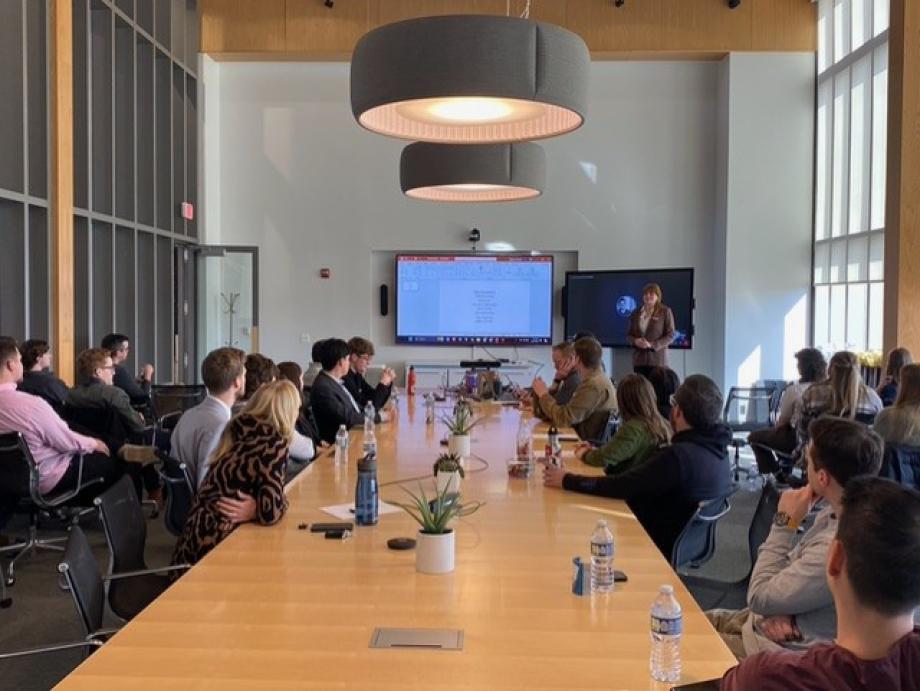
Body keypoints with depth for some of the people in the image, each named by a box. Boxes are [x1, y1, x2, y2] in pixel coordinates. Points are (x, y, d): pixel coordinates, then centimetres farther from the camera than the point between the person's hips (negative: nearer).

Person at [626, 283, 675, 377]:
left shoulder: (665, 312, 1)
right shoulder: (636, 313, 13)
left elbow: (670, 335, -3)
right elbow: (629, 334, 16)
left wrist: (652, 345, -14)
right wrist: (635, 341, -7)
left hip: (657, 360, -3)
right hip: (639, 359, 4)